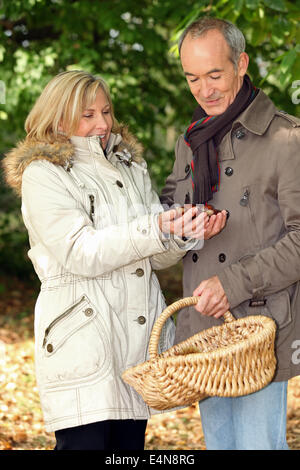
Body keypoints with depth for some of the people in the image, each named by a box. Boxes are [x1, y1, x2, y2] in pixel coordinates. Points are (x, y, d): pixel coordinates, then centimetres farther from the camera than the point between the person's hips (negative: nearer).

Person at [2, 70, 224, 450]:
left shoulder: (130, 168, 18)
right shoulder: (42, 175, -1)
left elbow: (157, 256, 12)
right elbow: (80, 253, -14)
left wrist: (186, 234, -10)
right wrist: (155, 230, -21)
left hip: (139, 332, 6)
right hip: (82, 343, -6)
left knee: (132, 440, 7)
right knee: (86, 440, -9)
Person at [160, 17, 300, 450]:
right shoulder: (190, 143, 14)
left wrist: (236, 282, -20)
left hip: (260, 331, -6)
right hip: (201, 331, 7)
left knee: (258, 442, -5)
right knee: (218, 441, 14)